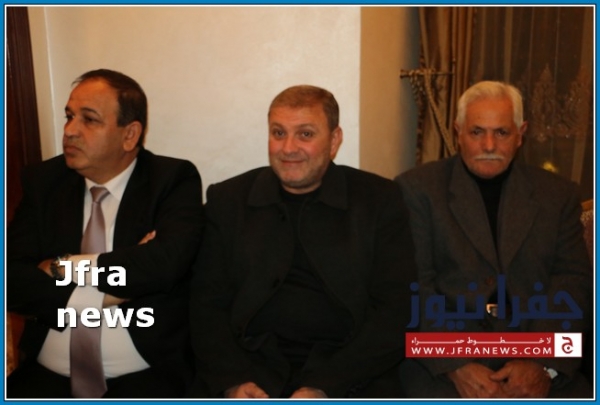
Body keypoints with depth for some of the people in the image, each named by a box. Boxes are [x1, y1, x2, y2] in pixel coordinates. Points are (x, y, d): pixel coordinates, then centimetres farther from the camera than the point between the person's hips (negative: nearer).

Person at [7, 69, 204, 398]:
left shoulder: (174, 179, -4)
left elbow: (165, 263, -21)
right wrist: (97, 296, -13)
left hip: (145, 375, -3)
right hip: (48, 374, 3)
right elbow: (11, 279, -2)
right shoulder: (43, 181, 6)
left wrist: (63, 267, -10)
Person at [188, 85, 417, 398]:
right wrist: (233, 382, -10)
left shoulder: (380, 200, 3)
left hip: (350, 376, 0)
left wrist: (325, 388, -12)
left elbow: (397, 311, -2)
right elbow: (207, 305, 6)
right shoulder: (227, 200, 8)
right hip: (252, 367, 1)